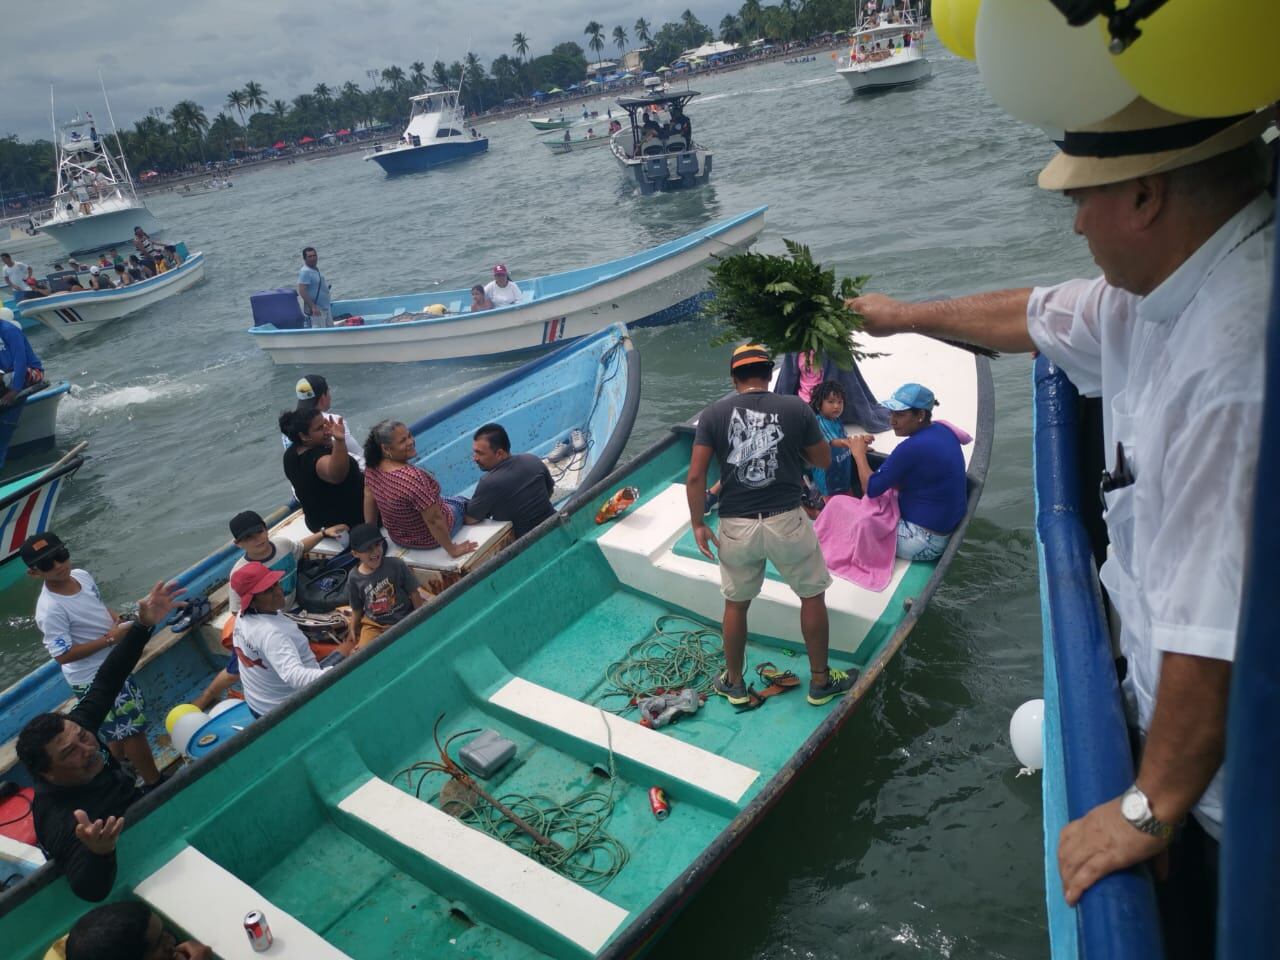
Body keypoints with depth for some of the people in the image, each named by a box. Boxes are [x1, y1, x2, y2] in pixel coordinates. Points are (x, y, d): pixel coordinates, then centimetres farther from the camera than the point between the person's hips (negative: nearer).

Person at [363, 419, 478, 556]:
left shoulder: (372, 468, -16)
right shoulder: (413, 478, -40)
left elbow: (369, 498, -1)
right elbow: (434, 521, -33)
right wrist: (452, 550, -21)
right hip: (427, 539, -6)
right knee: (462, 504, 24)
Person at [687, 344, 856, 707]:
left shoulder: (713, 414, -1)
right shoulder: (797, 408, -3)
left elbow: (696, 476, -5)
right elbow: (824, 461, 8)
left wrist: (698, 524, 4)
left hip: (735, 526, 1)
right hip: (786, 521, -1)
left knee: (736, 604, 19)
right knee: (813, 596, 18)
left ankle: (734, 683, 34)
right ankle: (820, 681, 30)